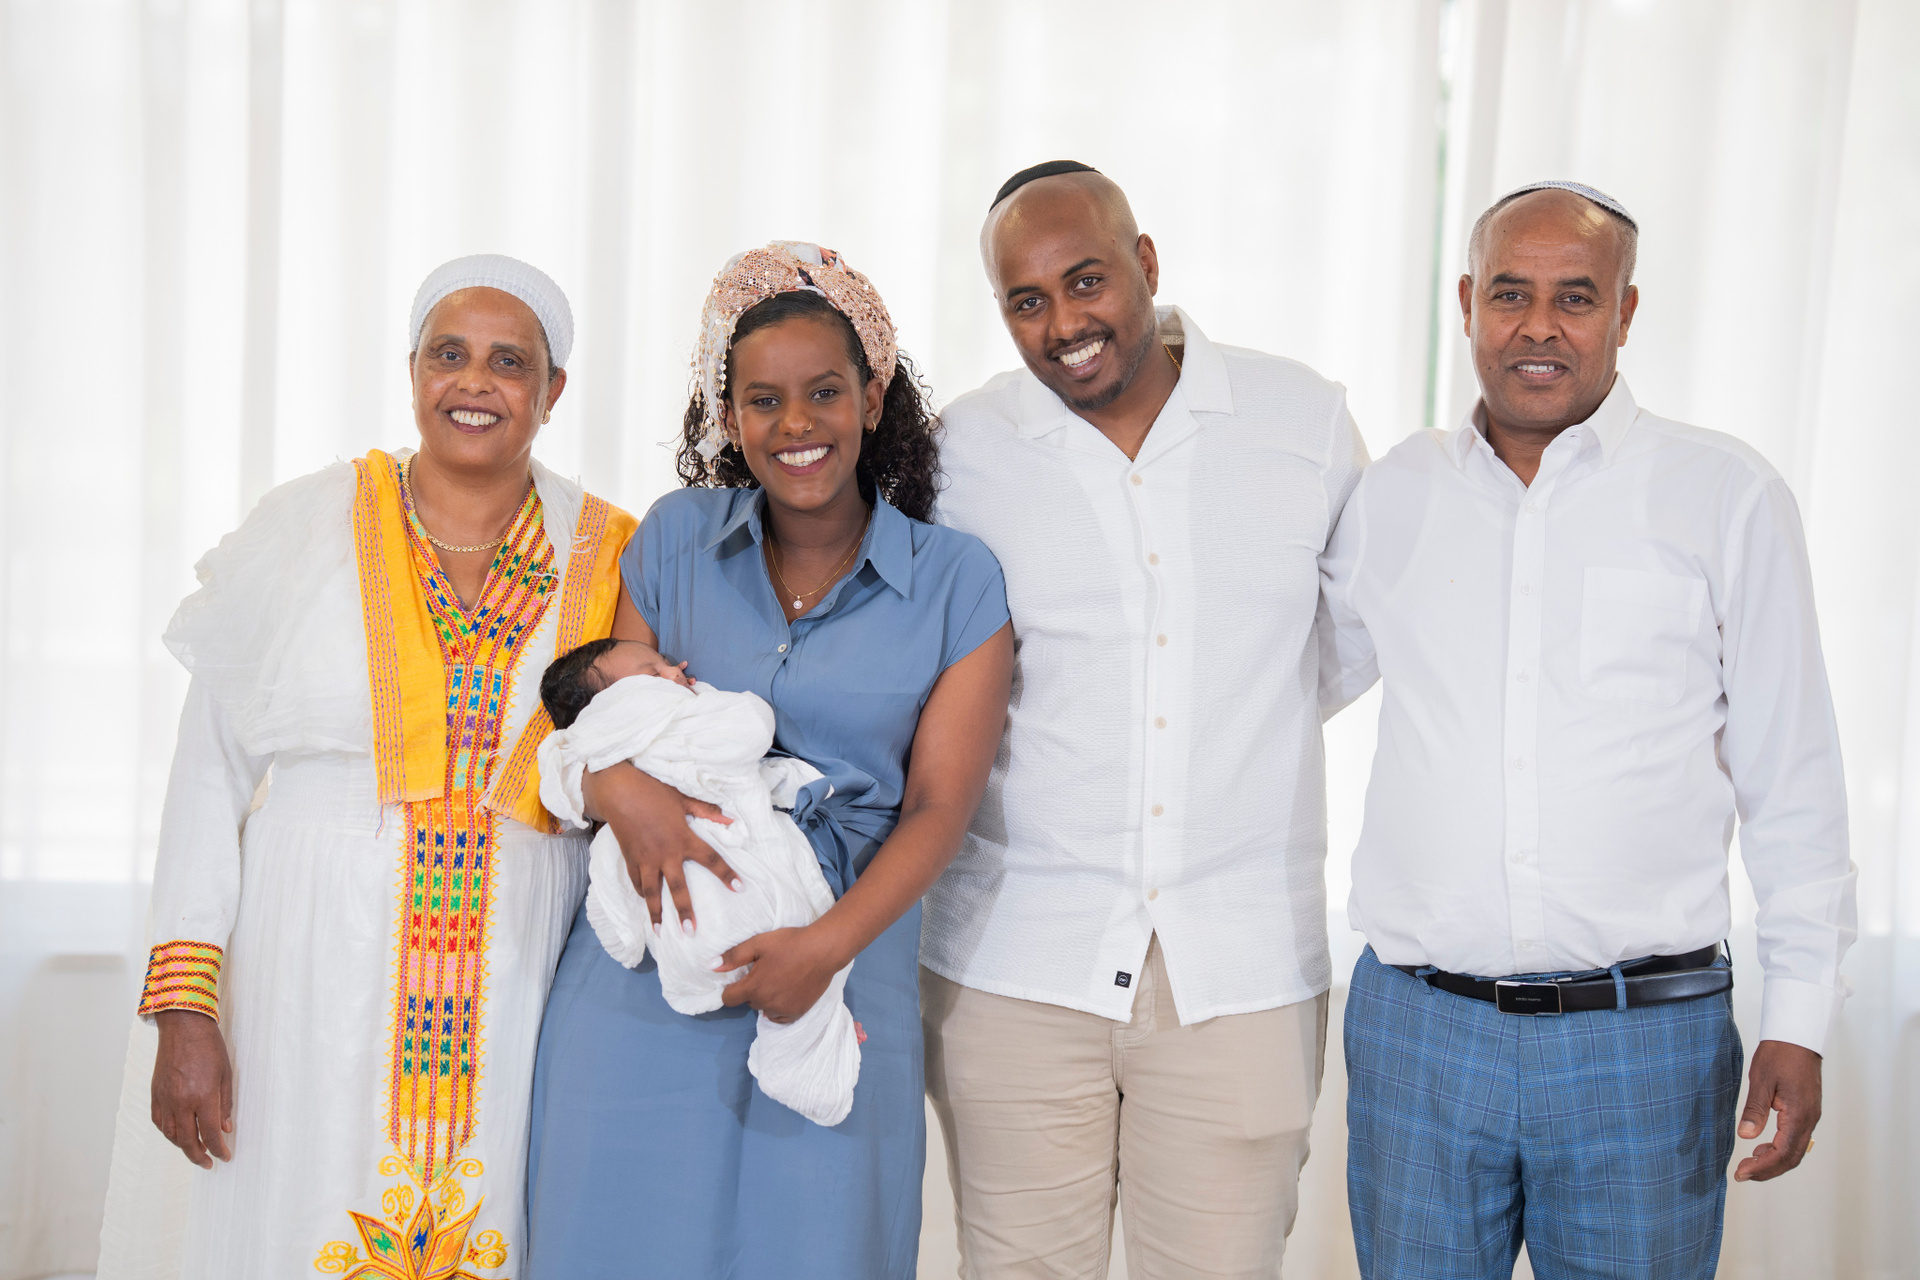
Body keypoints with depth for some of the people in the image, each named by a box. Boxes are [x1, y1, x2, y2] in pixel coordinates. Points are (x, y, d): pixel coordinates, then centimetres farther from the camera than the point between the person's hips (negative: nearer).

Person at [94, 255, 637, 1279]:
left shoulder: (604, 558, 3)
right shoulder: (304, 529, 1)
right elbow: (208, 776, 1)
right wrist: (184, 1012, -4)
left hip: (514, 997, 1)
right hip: (315, 990, -1)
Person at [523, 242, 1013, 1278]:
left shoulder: (958, 583, 0)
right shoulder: (676, 539, 7)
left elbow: (938, 805, -4)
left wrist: (829, 944, -17)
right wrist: (622, 790, -14)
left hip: (840, 981, -1)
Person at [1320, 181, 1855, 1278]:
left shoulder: (1728, 497, 0)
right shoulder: (1392, 497, 6)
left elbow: (1793, 780, 2)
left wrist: (1801, 1020, 0)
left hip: (1646, 1038, -2)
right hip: (1418, 1030, 2)